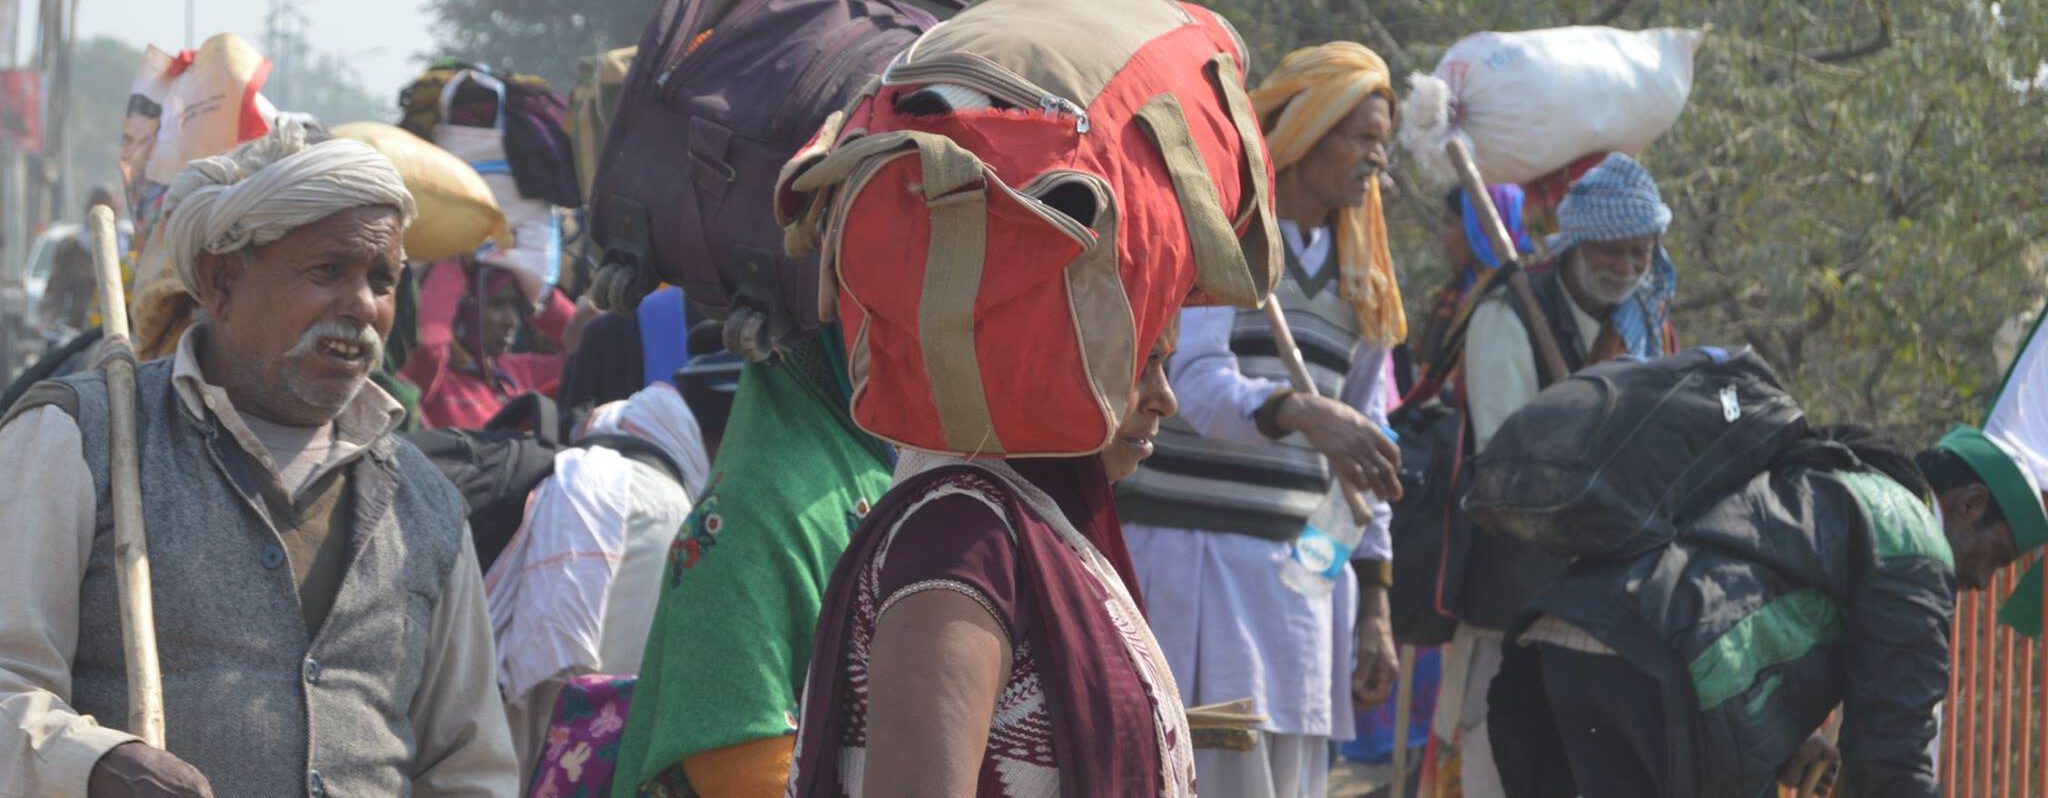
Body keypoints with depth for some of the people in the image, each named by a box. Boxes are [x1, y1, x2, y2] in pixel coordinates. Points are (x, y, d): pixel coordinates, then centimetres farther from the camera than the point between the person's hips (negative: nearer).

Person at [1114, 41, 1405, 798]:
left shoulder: (1361, 280, 17)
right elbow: (1198, 384, -21)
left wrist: (1374, 608, 14)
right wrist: (1300, 411, -41)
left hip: (1301, 573, 7)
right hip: (1194, 556, -7)